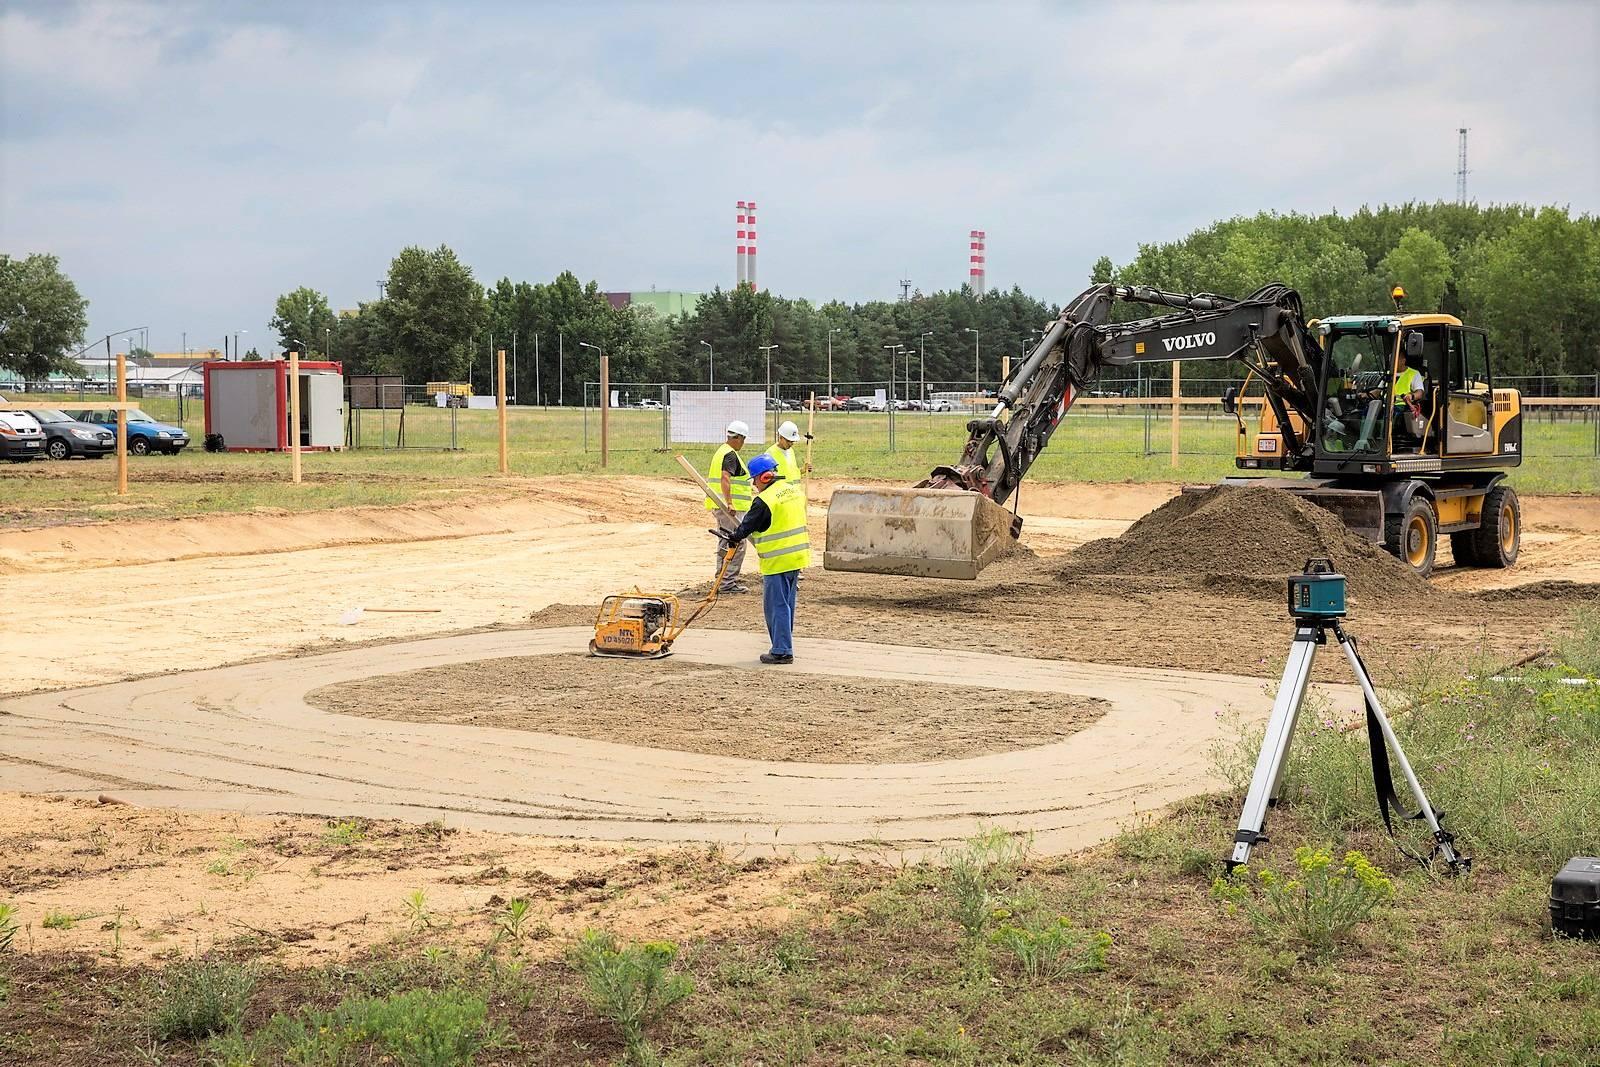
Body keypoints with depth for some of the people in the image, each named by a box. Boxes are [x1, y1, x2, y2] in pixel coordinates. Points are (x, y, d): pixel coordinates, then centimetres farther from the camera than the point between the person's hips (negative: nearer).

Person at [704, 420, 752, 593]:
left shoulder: (720, 451, 18)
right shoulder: (730, 455, -14)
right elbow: (725, 478, -28)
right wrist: (729, 503, -33)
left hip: (719, 505, 10)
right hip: (733, 507, -10)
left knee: (725, 543, 18)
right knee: (736, 544, -7)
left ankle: (721, 578, 23)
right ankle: (728, 582, -8)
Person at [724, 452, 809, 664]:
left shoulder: (764, 500, -18)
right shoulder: (795, 490, 7)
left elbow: (747, 526, -6)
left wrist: (734, 537, 15)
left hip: (777, 561, -8)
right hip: (797, 556, 8)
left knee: (776, 606, -1)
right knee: (787, 605, 17)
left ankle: (782, 651, 0)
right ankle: (785, 646, 25)